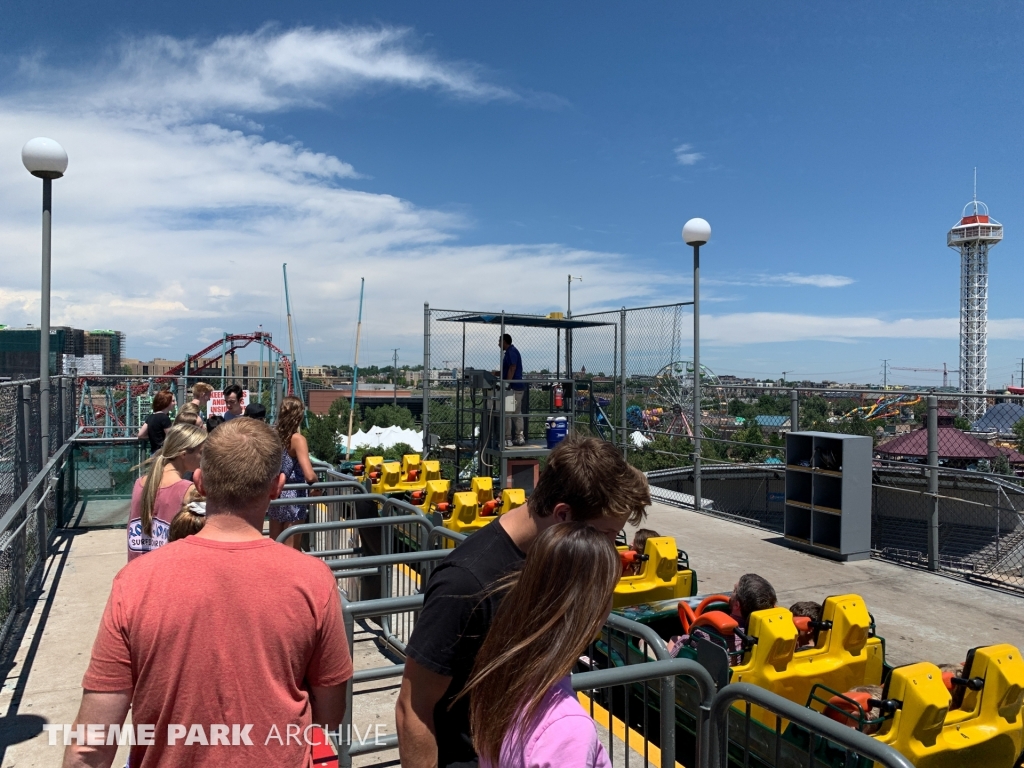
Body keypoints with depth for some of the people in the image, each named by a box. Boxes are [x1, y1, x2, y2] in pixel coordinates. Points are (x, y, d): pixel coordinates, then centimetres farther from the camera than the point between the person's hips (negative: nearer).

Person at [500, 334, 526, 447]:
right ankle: (520, 438, 12)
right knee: (517, 413, 10)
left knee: (506, 414, -8)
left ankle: (508, 439, -8)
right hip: (517, 387, 11)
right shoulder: (512, 351, 20)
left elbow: (512, 369, -20)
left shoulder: (511, 352, -11)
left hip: (512, 387, -11)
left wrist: (507, 385, -23)